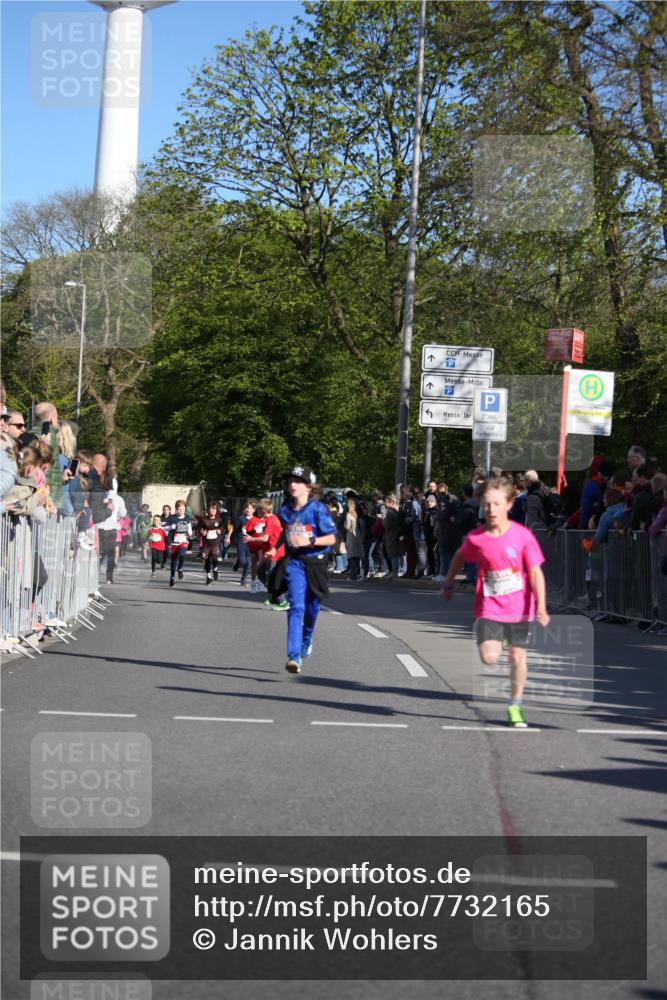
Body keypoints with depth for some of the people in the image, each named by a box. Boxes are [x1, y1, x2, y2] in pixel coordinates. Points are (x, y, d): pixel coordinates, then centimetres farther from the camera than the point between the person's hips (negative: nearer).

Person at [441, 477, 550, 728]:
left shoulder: (522, 535, -13)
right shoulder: (475, 538, -8)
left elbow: (536, 572, -12)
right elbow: (459, 557, 14)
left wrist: (541, 607, -20)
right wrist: (448, 584, 20)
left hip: (518, 607, 0)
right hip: (489, 607, 0)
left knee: (518, 657, 5)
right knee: (489, 657, -16)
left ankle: (515, 706, 25)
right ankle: (497, 642, 22)